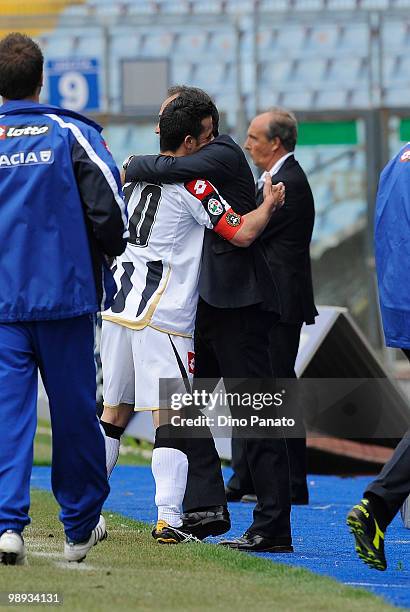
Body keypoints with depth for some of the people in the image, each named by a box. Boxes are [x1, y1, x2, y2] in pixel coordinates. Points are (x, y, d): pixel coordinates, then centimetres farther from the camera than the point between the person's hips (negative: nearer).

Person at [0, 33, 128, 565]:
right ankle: (81, 526, 20)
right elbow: (109, 210, -7)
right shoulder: (72, 133, -2)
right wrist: (103, 259, 11)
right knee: (74, 410, 10)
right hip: (66, 296, 0)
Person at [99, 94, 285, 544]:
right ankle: (168, 519, -13)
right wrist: (268, 203, 5)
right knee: (171, 416, -6)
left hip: (119, 307, 7)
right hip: (162, 318, -7)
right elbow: (242, 234, -12)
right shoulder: (193, 186, -9)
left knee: (114, 410, 16)